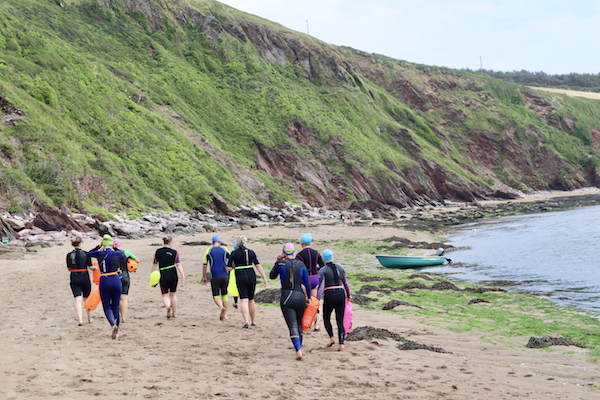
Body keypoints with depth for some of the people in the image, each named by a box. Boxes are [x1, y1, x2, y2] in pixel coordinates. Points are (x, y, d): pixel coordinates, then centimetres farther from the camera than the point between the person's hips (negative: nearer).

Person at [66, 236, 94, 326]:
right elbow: (90, 267, -6)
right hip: (85, 278, -1)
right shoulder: (85, 254, -8)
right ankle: (90, 318, 30)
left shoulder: (69, 255, -2)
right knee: (87, 299, 17)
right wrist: (95, 267, 15)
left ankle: (80, 319, -20)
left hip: (74, 279, 1)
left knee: (78, 300, -4)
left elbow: (69, 268, 8)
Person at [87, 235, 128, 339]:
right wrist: (115, 248, 25)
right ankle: (117, 331, 16)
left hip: (104, 282, -1)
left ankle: (113, 325, -19)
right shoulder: (117, 254, -3)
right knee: (115, 307, 15)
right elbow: (125, 258, 20)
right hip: (116, 281, 1)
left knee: (107, 308, 8)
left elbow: (88, 254, 16)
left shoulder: (99, 253, -5)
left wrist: (100, 247, 22)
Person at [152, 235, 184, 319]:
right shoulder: (174, 252, -4)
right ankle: (174, 313, 22)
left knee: (165, 295, 5)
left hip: (163, 276, 0)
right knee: (173, 295, 17)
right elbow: (178, 265, -9)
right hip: (173, 276, 0)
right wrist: (183, 276, -11)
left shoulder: (158, 252, 0)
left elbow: (154, 264, 4)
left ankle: (168, 306, -26)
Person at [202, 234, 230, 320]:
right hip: (225, 275, 1)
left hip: (215, 277, -1)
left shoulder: (208, 251, 4)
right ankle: (225, 314, 11)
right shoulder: (225, 250, 6)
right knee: (224, 295, 16)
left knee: (216, 296, 6)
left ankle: (221, 307, -25)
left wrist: (204, 277, 14)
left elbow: (204, 265, 4)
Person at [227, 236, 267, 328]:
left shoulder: (233, 253, 0)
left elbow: (228, 268, -4)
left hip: (240, 277, -2)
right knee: (251, 300, 15)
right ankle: (253, 322, 21)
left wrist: (233, 267, 19)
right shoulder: (251, 252, 5)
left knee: (244, 300, -5)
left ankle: (246, 321, -22)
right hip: (251, 276, 2)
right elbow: (258, 265, -2)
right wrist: (264, 278, -2)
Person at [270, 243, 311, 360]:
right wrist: (308, 297, 19)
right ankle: (299, 346, 35)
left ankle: (298, 351, -24)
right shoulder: (301, 264, 5)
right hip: (300, 297, 3)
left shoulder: (280, 264, -3)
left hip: (286, 298, -3)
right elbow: (307, 283, 9)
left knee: (293, 327, -8)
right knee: (299, 324, 23)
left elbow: (272, 276, 14)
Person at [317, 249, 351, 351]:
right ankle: (341, 344, -5)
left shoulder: (323, 270, -4)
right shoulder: (340, 268, 10)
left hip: (329, 297, -3)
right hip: (341, 295, 4)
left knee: (326, 318, 20)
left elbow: (321, 287, -15)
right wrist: (348, 295, 34)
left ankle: (331, 338, 2)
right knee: (340, 321, 7)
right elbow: (345, 283, 20)